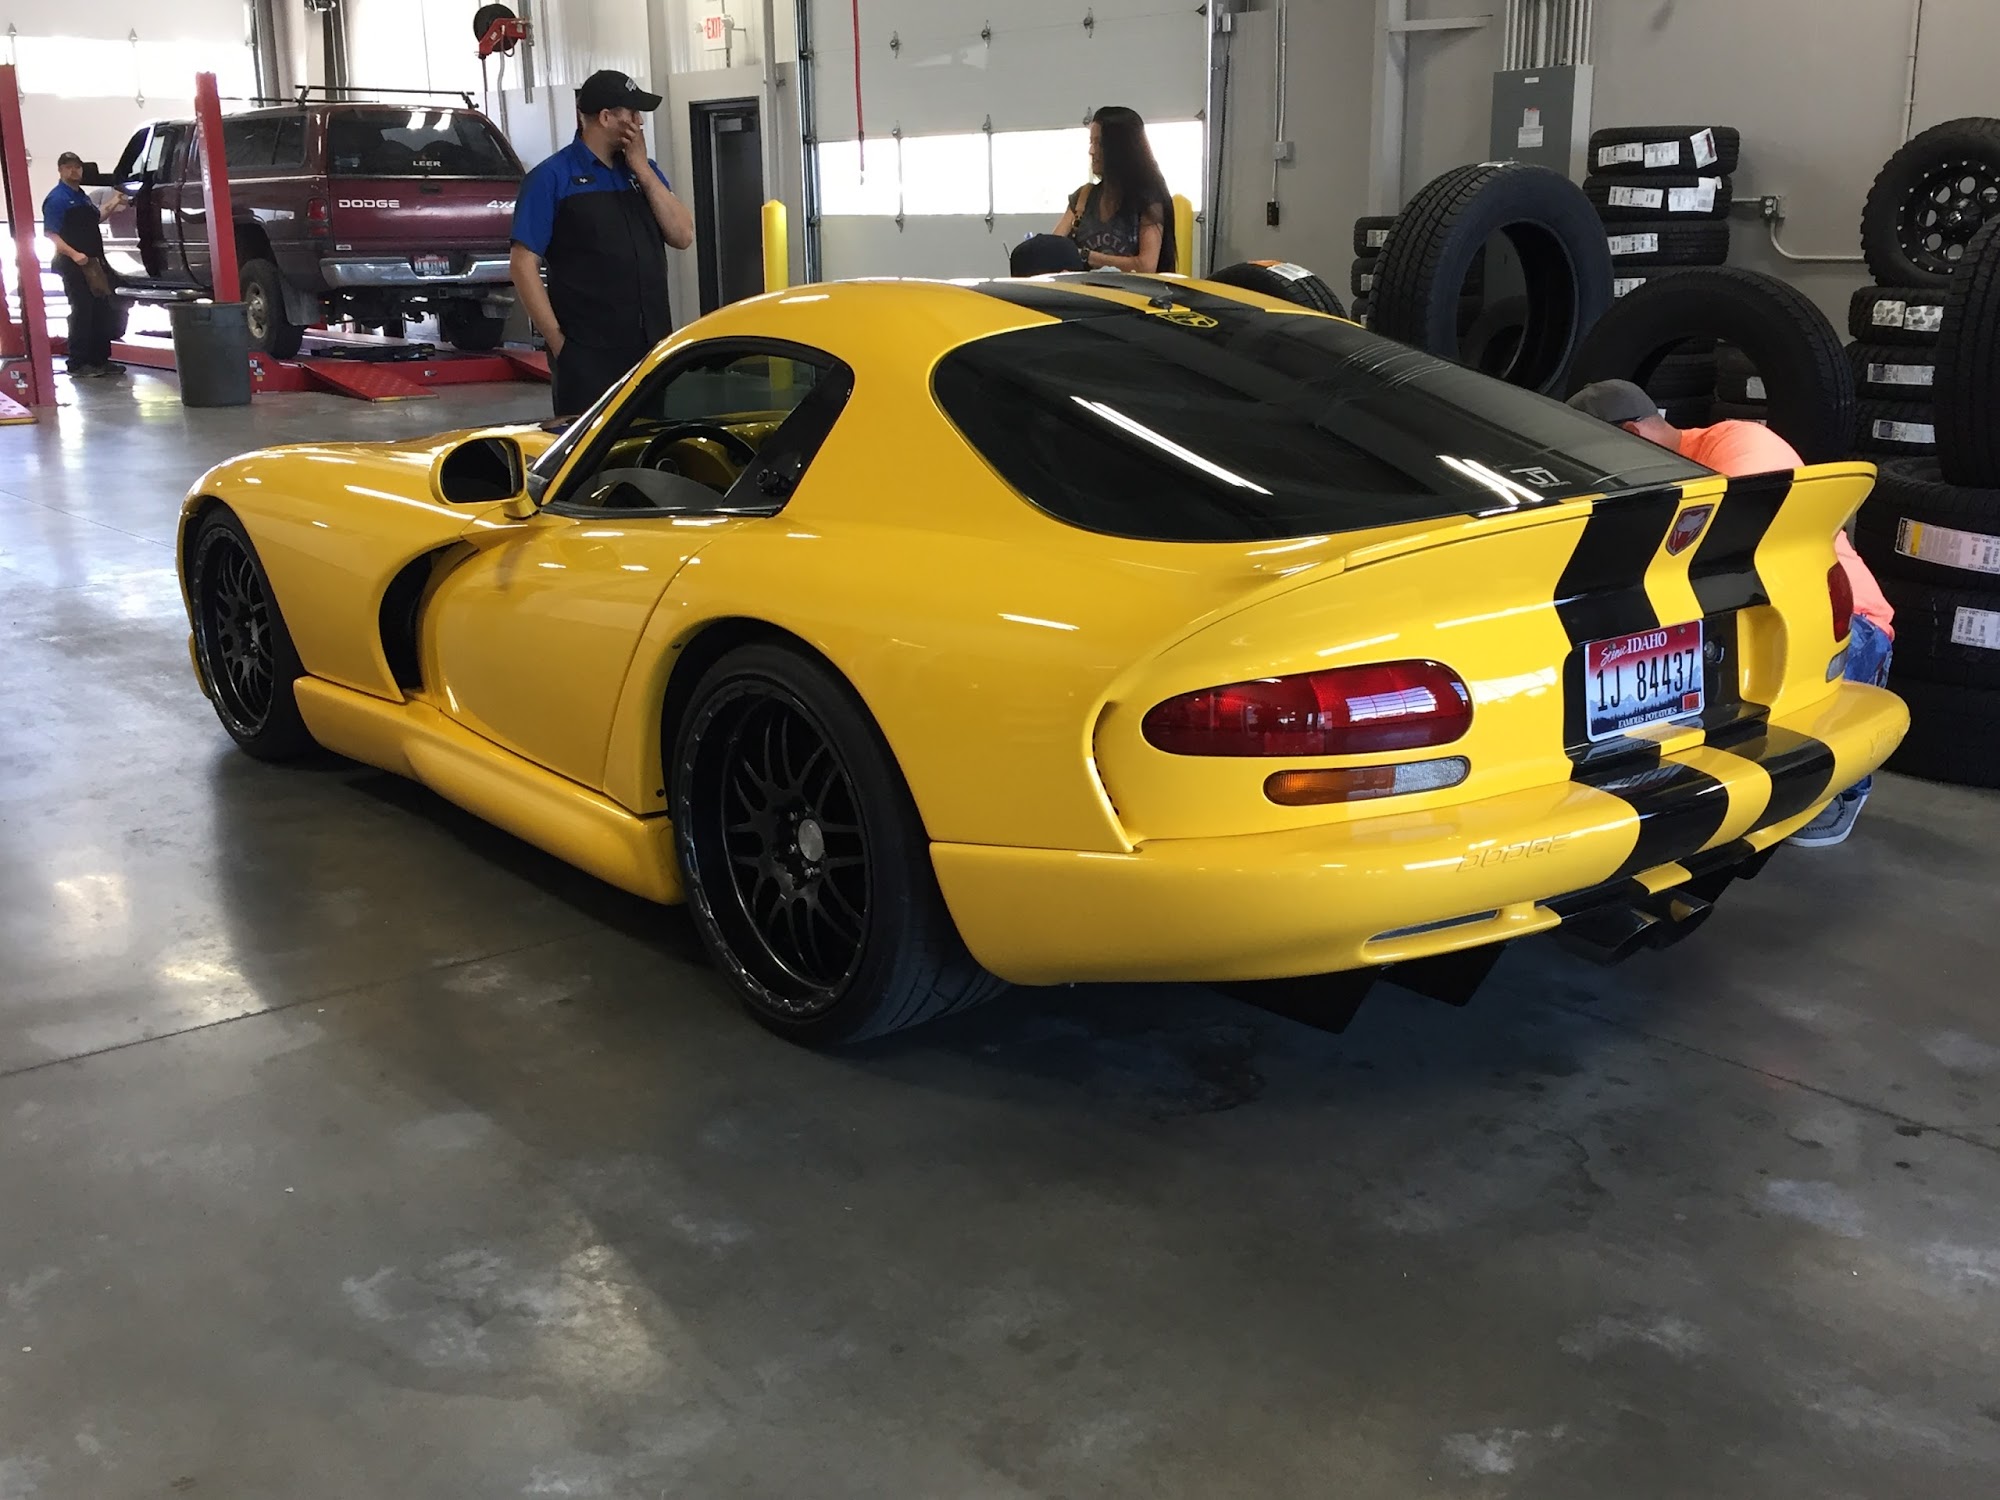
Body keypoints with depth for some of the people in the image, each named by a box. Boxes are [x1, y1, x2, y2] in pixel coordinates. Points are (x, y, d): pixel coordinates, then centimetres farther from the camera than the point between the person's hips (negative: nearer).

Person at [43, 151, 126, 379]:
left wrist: (112, 204, 16)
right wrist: (74, 254, -28)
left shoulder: (82, 196, 16)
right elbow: (51, 234, -17)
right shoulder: (57, 198, -10)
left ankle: (100, 359, 18)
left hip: (94, 263, 9)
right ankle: (78, 363, -3)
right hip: (73, 265, -9)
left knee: (102, 312, 10)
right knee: (82, 313, -8)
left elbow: (96, 218, 32)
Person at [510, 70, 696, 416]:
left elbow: (682, 236, 2)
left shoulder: (643, 170, 14)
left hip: (652, 348, 5)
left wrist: (643, 170, -3)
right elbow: (523, 264, -6)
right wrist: (557, 339, -11)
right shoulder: (552, 178, -3)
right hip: (587, 356, -5)